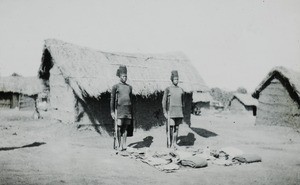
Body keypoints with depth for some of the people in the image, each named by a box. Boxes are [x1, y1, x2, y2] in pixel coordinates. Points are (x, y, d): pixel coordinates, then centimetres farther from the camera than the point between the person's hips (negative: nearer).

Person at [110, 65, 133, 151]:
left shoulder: (129, 87, 16)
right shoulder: (115, 87, 2)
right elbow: (112, 100, 1)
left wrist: (131, 111, 15)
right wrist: (112, 112, -5)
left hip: (128, 111, 4)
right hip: (119, 109, -4)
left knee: (125, 128, 5)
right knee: (119, 127, -5)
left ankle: (124, 145, 8)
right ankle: (119, 145, 0)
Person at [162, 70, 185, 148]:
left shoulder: (181, 90, 11)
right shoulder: (168, 89, -3)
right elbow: (164, 101, -4)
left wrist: (182, 112, 13)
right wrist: (165, 112, -11)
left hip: (179, 112, 5)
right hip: (170, 112, -5)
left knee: (176, 128, 7)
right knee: (170, 128, -5)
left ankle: (174, 143, 15)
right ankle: (169, 144, 1)